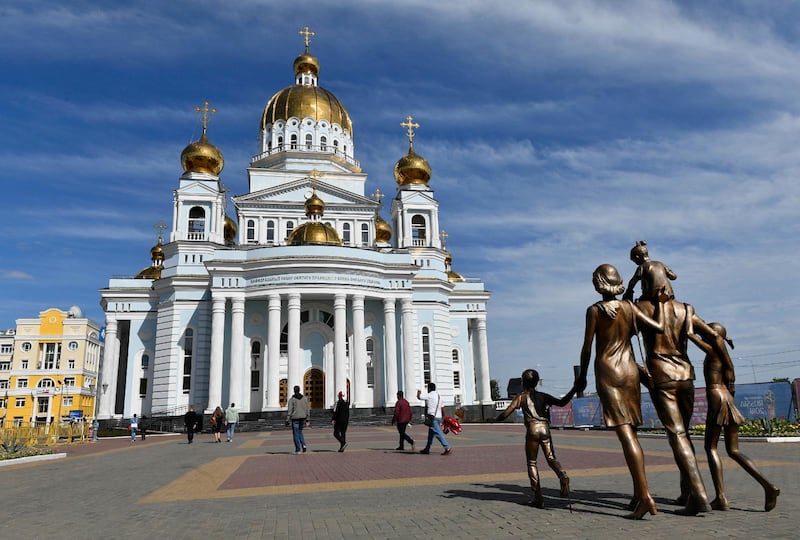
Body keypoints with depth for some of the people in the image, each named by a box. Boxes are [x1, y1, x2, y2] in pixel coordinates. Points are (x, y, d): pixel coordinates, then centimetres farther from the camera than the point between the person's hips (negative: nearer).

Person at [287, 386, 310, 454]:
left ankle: (298, 449, 4)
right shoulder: (304, 398, 4)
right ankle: (303, 444, 0)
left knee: (296, 434, 5)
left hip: (295, 418, -4)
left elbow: (289, 410, -10)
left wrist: (287, 420, -6)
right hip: (302, 417, 4)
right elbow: (307, 409, 6)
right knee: (300, 432, 21)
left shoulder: (292, 399, -7)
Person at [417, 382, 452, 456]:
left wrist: (419, 392, 22)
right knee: (431, 434, 19)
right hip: (439, 417, 9)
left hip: (432, 417, -9)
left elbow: (419, 397, 0)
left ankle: (448, 448, -17)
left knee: (438, 434, -11)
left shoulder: (429, 395, -10)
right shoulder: (439, 396, 13)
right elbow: (442, 408, 14)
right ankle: (427, 449, 29)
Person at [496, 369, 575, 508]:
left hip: (532, 429, -2)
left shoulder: (521, 396, 10)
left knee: (531, 463, 8)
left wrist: (497, 419, 20)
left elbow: (506, 413, 2)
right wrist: (574, 389, 16)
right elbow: (562, 402, 9)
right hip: (545, 429, 2)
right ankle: (563, 476, -24)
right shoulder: (543, 396, 16)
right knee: (551, 458, 8)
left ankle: (538, 497, 3)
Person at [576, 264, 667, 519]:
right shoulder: (630, 306, 4)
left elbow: (587, 348, -4)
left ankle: (645, 496, -18)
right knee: (630, 432, 14)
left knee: (625, 433, -10)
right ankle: (638, 493, 18)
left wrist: (582, 376, 9)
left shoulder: (594, 310, -6)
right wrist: (660, 303, 16)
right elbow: (659, 327, -1)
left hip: (607, 372, -5)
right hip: (631, 371, 5)